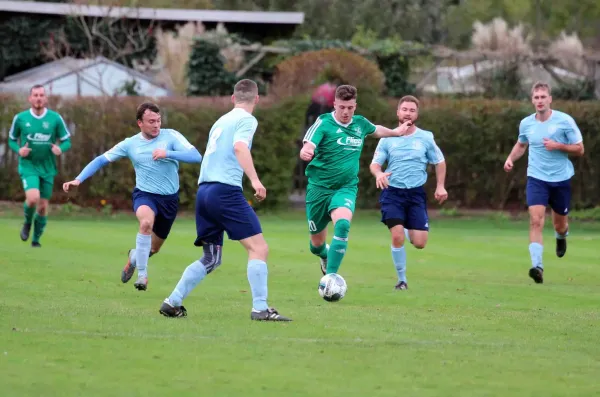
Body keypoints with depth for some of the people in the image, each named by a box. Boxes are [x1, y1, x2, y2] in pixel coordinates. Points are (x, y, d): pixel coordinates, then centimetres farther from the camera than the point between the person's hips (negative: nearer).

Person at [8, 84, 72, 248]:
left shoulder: (55, 118, -3)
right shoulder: (20, 118, -3)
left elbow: (67, 141, 4)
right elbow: (12, 140, 9)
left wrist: (60, 149, -18)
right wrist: (18, 150, -12)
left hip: (47, 168, 2)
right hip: (28, 166, -2)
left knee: (43, 207, 6)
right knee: (33, 198, -24)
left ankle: (36, 238, 27)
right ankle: (27, 223, 8)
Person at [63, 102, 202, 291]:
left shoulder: (171, 136, -6)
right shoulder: (130, 144, -2)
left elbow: (196, 156, -17)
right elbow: (101, 160, 4)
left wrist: (168, 153, -30)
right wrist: (78, 179, -7)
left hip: (170, 198, 2)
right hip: (145, 194, -2)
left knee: (153, 248, 14)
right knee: (146, 221, -37)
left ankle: (134, 257, 52)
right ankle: (142, 275, -27)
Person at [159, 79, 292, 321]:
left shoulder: (221, 121, 24)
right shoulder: (247, 120, 0)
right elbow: (239, 147, -19)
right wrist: (255, 180, -29)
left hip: (203, 190, 8)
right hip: (226, 190, -8)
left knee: (211, 259, 15)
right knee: (258, 248, -6)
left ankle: (172, 303, 10)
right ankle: (260, 309, -15)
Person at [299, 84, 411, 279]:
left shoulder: (360, 123, 4)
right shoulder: (324, 123, -11)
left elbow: (376, 130, 28)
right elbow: (307, 148, -24)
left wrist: (396, 132, 39)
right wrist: (306, 153, -47)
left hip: (346, 187, 2)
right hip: (319, 187, -2)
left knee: (342, 224, -30)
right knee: (317, 244, 9)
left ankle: (330, 276, -30)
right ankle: (325, 255, 48)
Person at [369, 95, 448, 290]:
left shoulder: (426, 138, 3)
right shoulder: (387, 139, 2)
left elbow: (440, 162, 14)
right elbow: (374, 164, 2)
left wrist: (440, 186, 4)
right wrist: (378, 173, -22)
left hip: (416, 193, 1)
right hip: (392, 192, -1)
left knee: (419, 243, -6)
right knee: (397, 237, -16)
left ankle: (409, 231, 33)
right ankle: (402, 279, 1)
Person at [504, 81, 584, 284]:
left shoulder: (565, 121, -9)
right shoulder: (526, 123, 0)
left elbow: (579, 149, -4)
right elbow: (521, 144, 21)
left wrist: (558, 146, -20)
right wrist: (511, 158, 2)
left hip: (561, 178, -1)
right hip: (537, 178, 1)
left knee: (560, 224, 13)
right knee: (536, 220, -19)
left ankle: (561, 237, 52)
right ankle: (537, 265, -25)